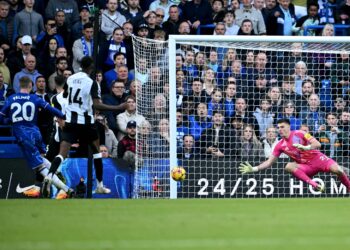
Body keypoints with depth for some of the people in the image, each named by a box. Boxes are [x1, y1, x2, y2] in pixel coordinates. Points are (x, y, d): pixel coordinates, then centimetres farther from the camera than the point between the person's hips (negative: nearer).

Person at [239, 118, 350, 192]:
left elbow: (317, 144, -14)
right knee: (289, 166, -28)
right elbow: (269, 162, 5)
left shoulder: (299, 134, -8)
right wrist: (253, 169, -6)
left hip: (318, 159, -3)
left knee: (337, 170, -28)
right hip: (305, 166, 3)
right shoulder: (280, 145, 3)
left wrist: (305, 147, -32)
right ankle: (316, 185, -34)